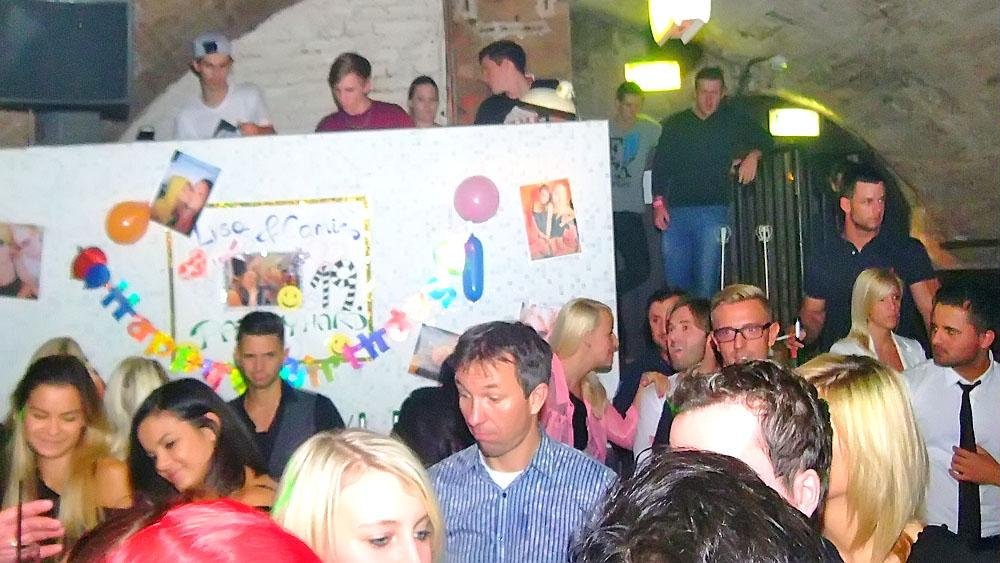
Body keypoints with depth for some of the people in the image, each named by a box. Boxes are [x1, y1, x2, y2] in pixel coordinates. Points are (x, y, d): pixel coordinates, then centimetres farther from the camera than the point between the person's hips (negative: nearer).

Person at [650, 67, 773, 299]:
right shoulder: (675, 124, 12)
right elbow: (660, 164, 10)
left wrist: (753, 156, -3)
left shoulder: (733, 120, 9)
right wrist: (658, 202, 0)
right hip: (676, 211, 2)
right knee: (674, 280, 4)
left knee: (706, 283, -6)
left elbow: (765, 141, 19)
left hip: (713, 210, -2)